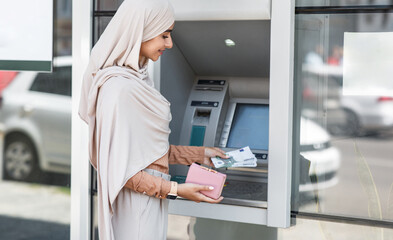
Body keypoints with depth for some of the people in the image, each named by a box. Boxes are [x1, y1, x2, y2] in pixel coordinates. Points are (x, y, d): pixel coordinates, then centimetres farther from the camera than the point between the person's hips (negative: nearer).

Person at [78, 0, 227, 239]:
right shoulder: (119, 88, -20)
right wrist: (174, 189, -19)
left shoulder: (139, 79, 10)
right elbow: (118, 166, -21)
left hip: (152, 202, 9)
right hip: (136, 206, -9)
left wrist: (200, 155, 17)